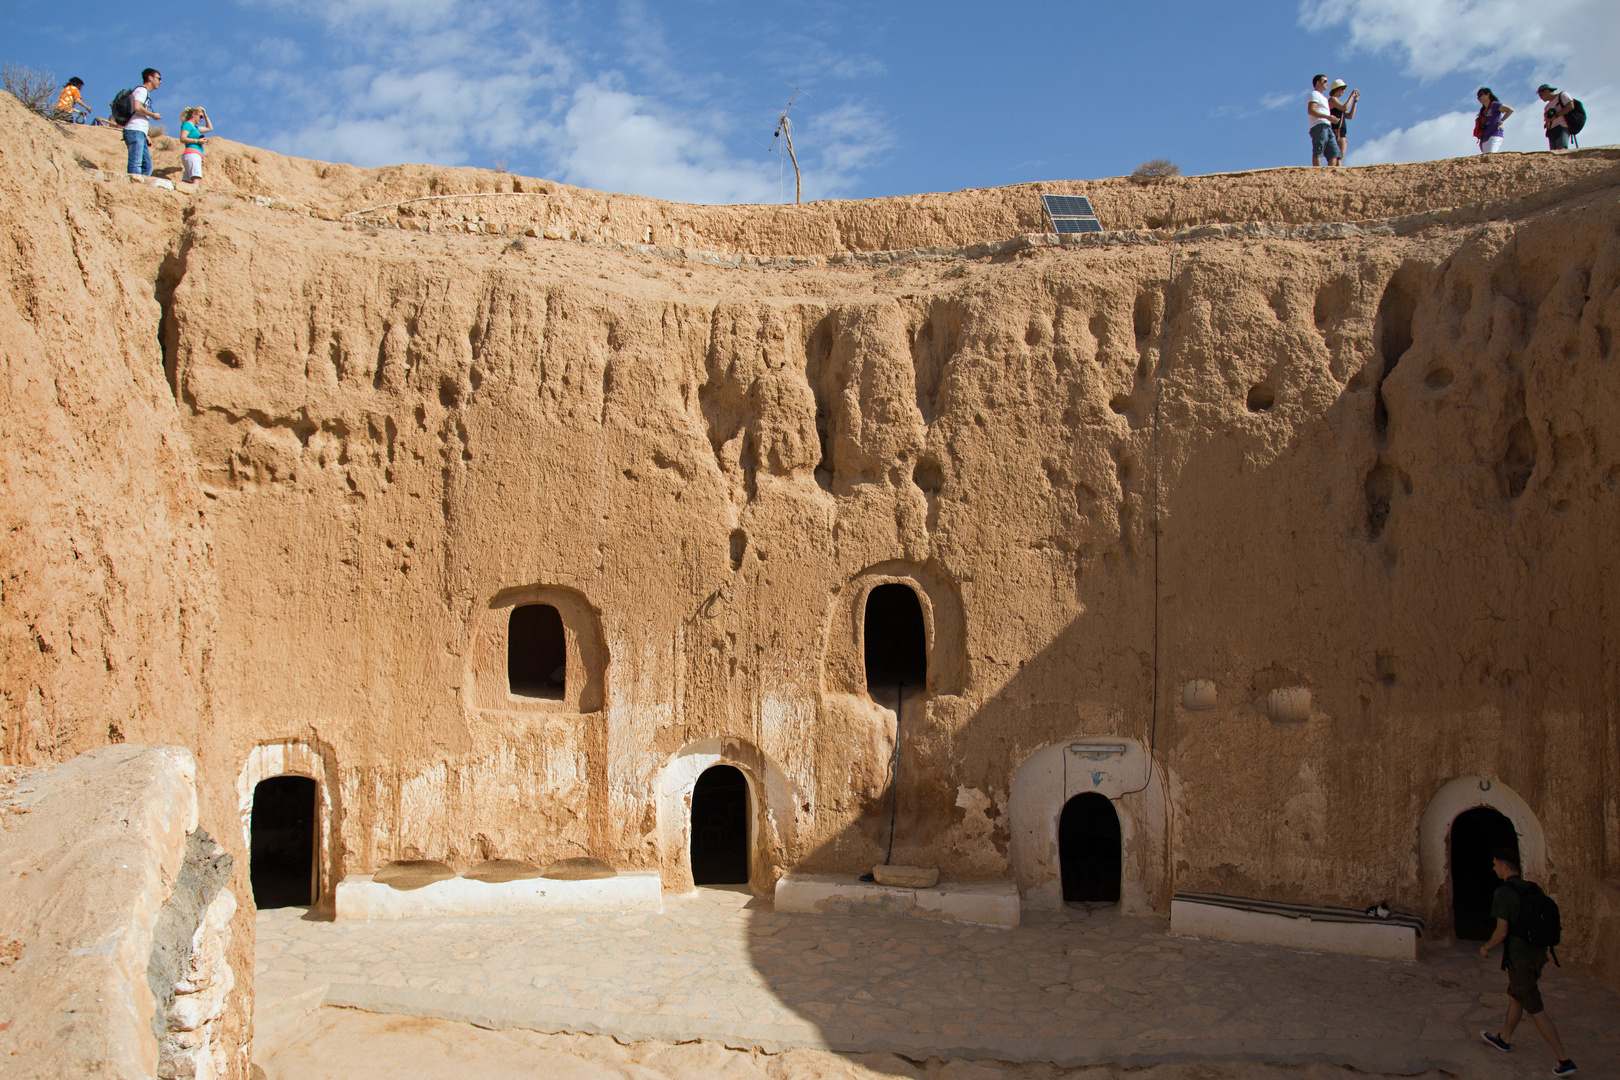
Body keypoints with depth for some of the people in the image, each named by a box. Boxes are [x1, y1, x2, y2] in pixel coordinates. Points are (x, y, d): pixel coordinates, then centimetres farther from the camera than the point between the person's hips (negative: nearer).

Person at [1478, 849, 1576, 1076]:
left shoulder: (1503, 892, -18)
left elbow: (1502, 931, -20)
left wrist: (1486, 947, -1)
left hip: (1519, 959, -8)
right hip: (1538, 955, 8)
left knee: (1535, 1010, -1)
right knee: (1514, 997, 25)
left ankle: (1564, 1060, -2)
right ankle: (1504, 1038, 42)